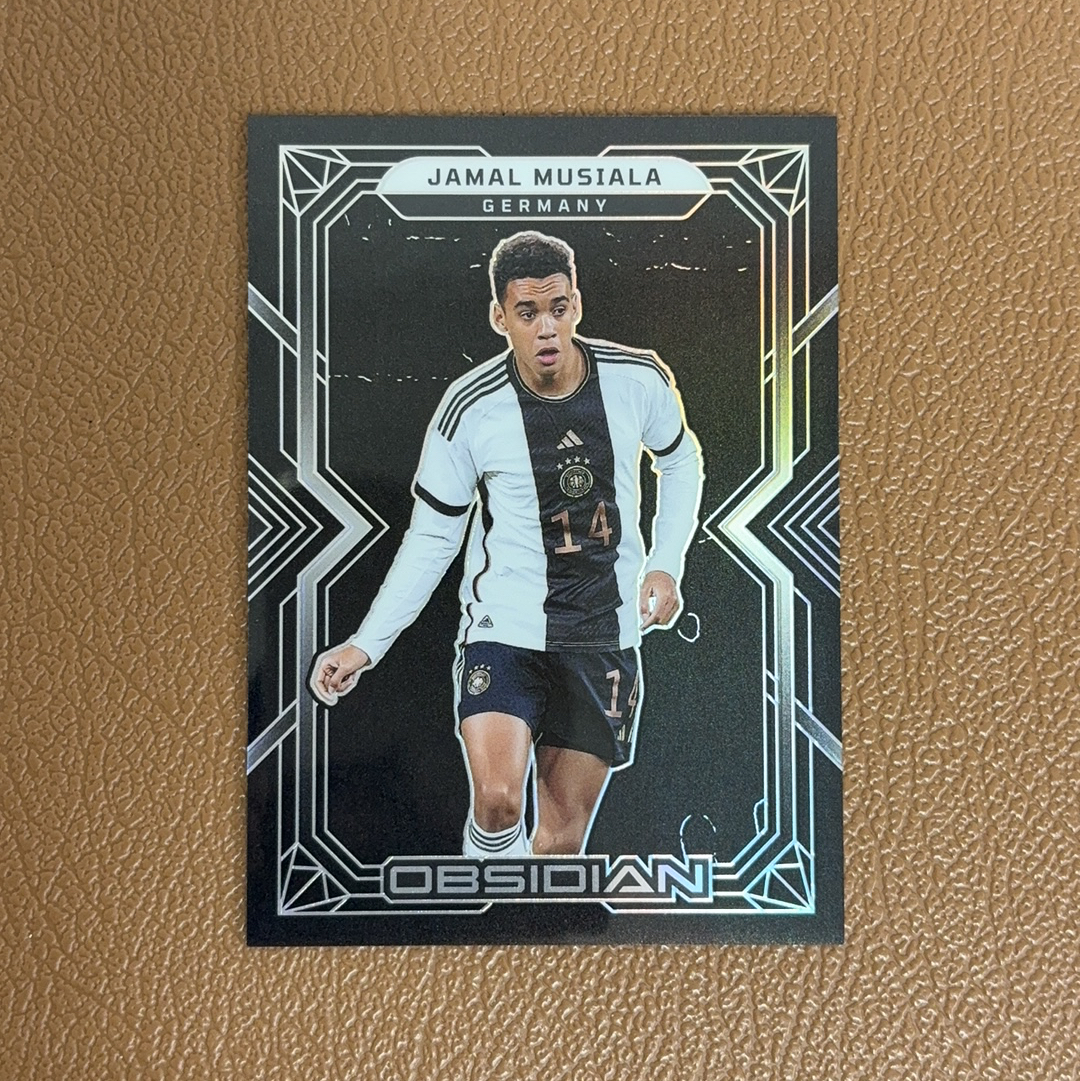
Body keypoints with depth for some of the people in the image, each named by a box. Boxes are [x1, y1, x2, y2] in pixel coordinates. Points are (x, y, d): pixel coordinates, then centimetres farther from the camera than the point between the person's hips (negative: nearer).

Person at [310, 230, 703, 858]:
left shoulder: (639, 378, -6)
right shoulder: (470, 408, -11)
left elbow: (681, 462, 14)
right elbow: (431, 538, -2)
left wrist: (667, 565, 3)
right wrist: (365, 645, -8)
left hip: (607, 636, 2)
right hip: (505, 628, -2)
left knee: (564, 836, 9)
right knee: (497, 801, -23)